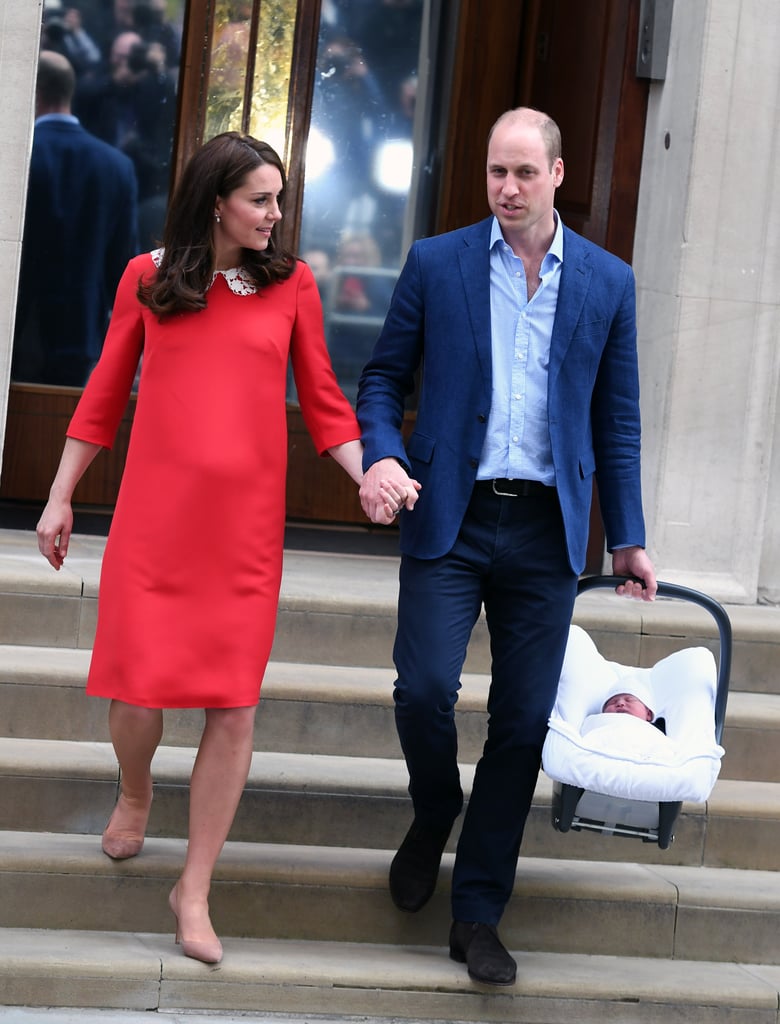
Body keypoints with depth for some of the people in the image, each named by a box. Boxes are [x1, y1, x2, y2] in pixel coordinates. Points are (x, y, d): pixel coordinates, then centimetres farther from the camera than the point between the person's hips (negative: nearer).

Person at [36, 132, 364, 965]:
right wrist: (59, 499, 10)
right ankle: (134, 794, 35)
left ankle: (194, 891, 10)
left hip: (245, 522, 0)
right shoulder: (147, 278, 4)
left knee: (233, 706, -3)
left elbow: (324, 406, 6)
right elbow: (104, 396, 10)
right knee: (137, 687, -1)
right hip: (153, 516, 0)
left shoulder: (291, 283, 4)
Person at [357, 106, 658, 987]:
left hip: (546, 529, 1)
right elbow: (384, 375, 8)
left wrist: (626, 538, 10)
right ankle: (433, 816, 22)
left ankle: (478, 914, 15)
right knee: (423, 689, -13)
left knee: (522, 722, 2)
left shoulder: (607, 282, 6)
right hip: (451, 518, -1)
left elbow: (616, 418, 11)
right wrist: (379, 455, -12)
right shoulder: (435, 264, 4)